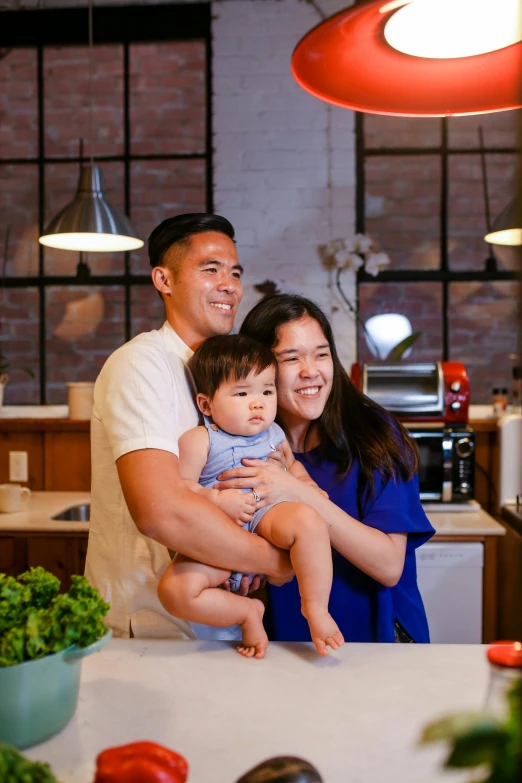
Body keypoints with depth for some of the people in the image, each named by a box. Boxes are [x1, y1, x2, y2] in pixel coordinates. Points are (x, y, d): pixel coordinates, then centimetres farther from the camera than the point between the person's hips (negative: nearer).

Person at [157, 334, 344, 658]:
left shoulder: (274, 434, 12)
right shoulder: (199, 440, -6)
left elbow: (293, 465, 31)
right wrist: (220, 500, -21)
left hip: (266, 518, 3)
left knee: (306, 518, -33)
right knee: (174, 590, -28)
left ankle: (316, 608, -15)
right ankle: (248, 611, -2)